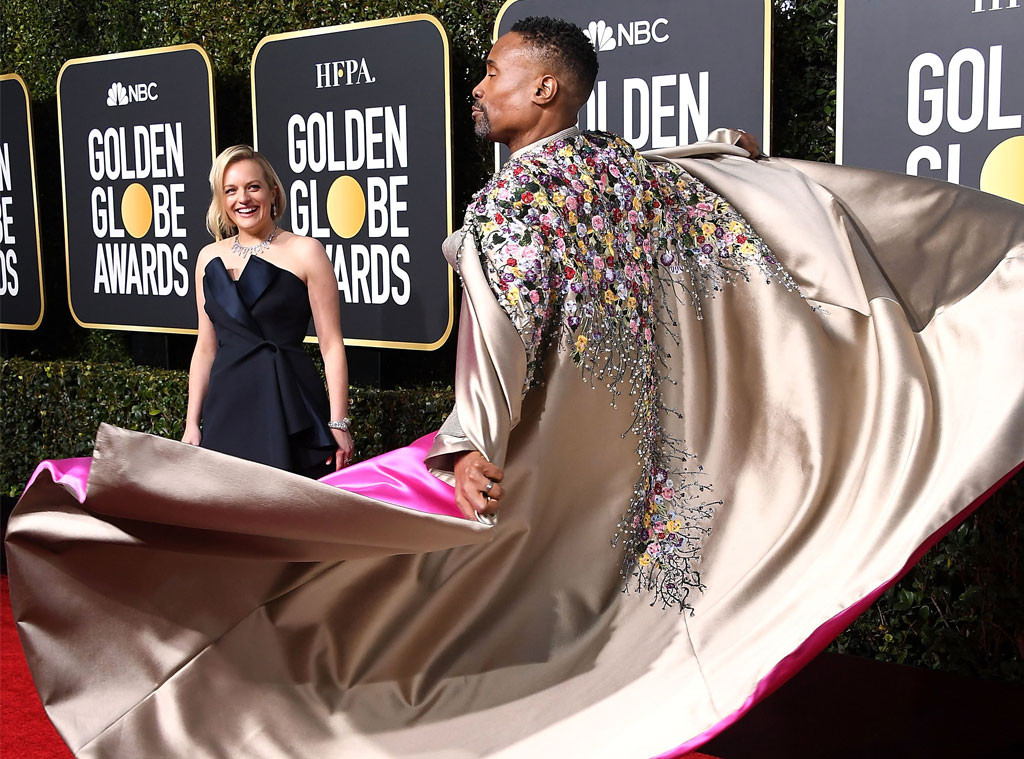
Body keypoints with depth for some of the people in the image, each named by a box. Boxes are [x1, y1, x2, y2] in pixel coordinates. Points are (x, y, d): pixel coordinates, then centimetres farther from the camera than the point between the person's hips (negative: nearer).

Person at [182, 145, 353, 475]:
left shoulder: (304, 251, -3)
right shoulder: (209, 257, 12)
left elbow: (331, 345, -6)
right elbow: (206, 348, 16)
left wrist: (338, 423, -11)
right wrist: (192, 423, 12)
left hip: (289, 405, -4)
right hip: (226, 407, 4)